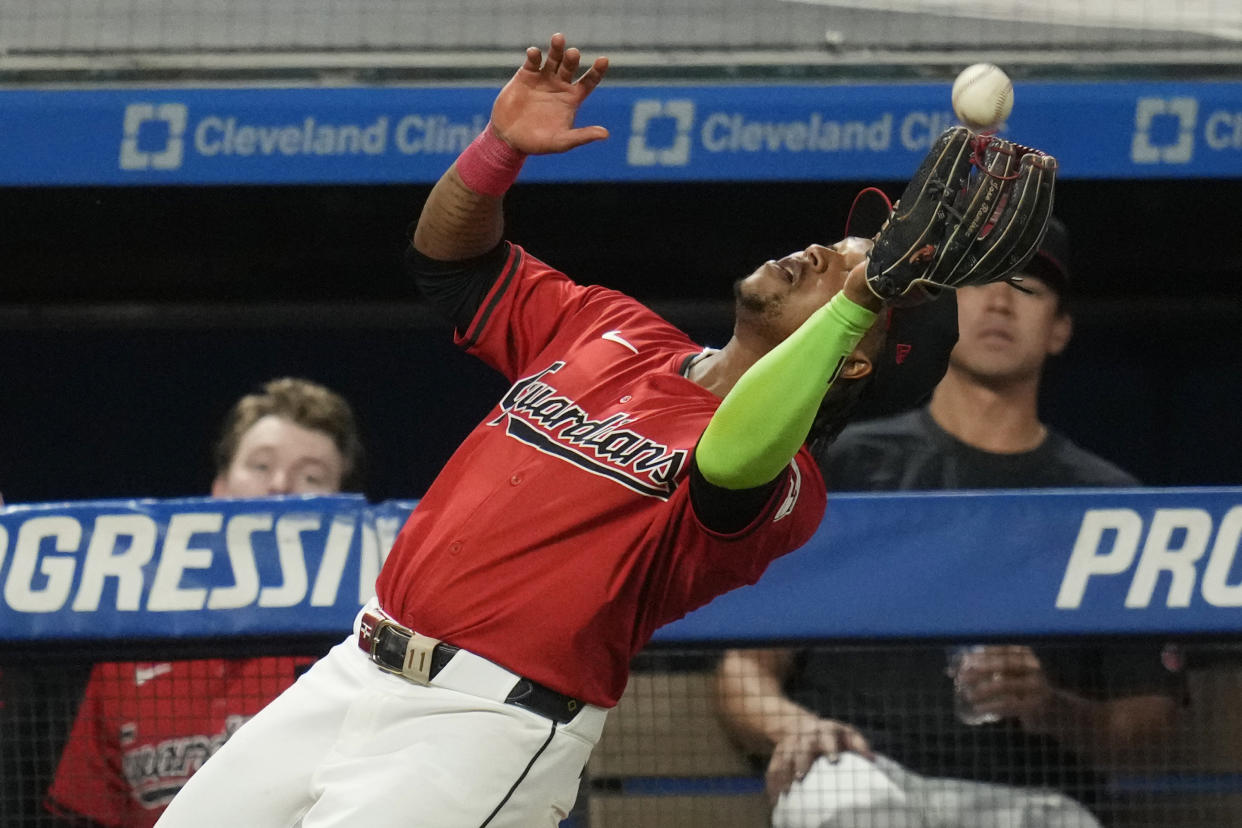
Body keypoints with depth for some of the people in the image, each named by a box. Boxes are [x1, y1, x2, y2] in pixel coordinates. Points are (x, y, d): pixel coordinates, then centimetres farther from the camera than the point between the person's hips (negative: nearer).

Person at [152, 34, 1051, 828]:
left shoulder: (782, 479, -7)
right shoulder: (610, 330, 16)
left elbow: (729, 464, -31)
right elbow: (453, 258, 24)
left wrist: (859, 300, -29)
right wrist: (502, 146, 4)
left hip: (487, 726, -7)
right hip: (355, 674, 7)